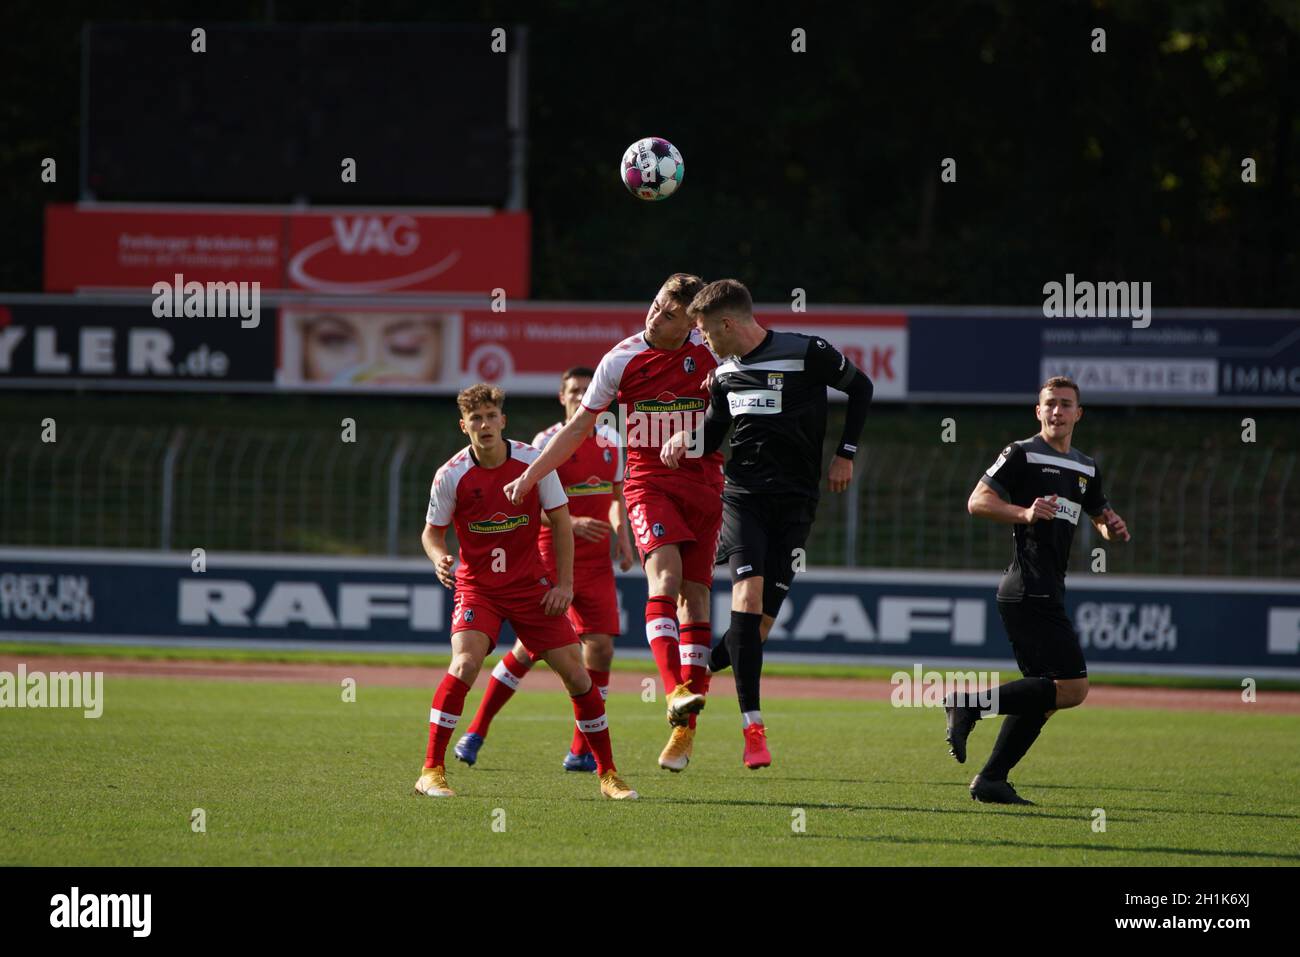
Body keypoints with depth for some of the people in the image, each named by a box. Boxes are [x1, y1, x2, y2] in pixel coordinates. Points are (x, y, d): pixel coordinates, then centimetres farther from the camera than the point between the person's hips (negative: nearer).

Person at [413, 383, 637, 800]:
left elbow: (561, 521, 1)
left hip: (531, 585, 2)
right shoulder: (451, 476, -10)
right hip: (477, 587, -2)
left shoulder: (533, 461, -8)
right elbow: (432, 531, 1)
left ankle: (607, 774, 10)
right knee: (465, 663, -25)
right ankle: (432, 771, -17)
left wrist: (564, 584, -3)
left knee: (575, 672, -4)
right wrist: (439, 558, -22)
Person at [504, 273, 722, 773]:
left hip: (703, 483, 2)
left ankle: (686, 727, 0)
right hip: (648, 482, -1)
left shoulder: (710, 351, 0)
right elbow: (579, 427, 5)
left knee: (694, 597, -1)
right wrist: (530, 476, 2)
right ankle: (676, 692, -36)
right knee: (665, 575, -25)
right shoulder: (621, 360, -2)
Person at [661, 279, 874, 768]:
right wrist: (686, 440, -1)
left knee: (762, 618, -8)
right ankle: (753, 727, -23)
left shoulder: (807, 354, -7)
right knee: (748, 592, -20)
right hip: (742, 494, 2)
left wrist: (845, 454, 3)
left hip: (794, 500, -2)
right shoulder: (725, 372, 9)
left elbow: (861, 388, 7)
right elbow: (713, 431, 21)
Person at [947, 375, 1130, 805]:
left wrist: (1113, 529, 9)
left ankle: (991, 780, 12)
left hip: (1047, 595, 9)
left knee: (1043, 696, 9)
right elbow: (977, 501, -10)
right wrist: (1025, 514, -26)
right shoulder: (1022, 455, -3)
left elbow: (1101, 517, 33)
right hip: (1028, 591, -9)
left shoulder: (1086, 469, 20)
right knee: (1072, 687, -17)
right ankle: (971, 703, -13)